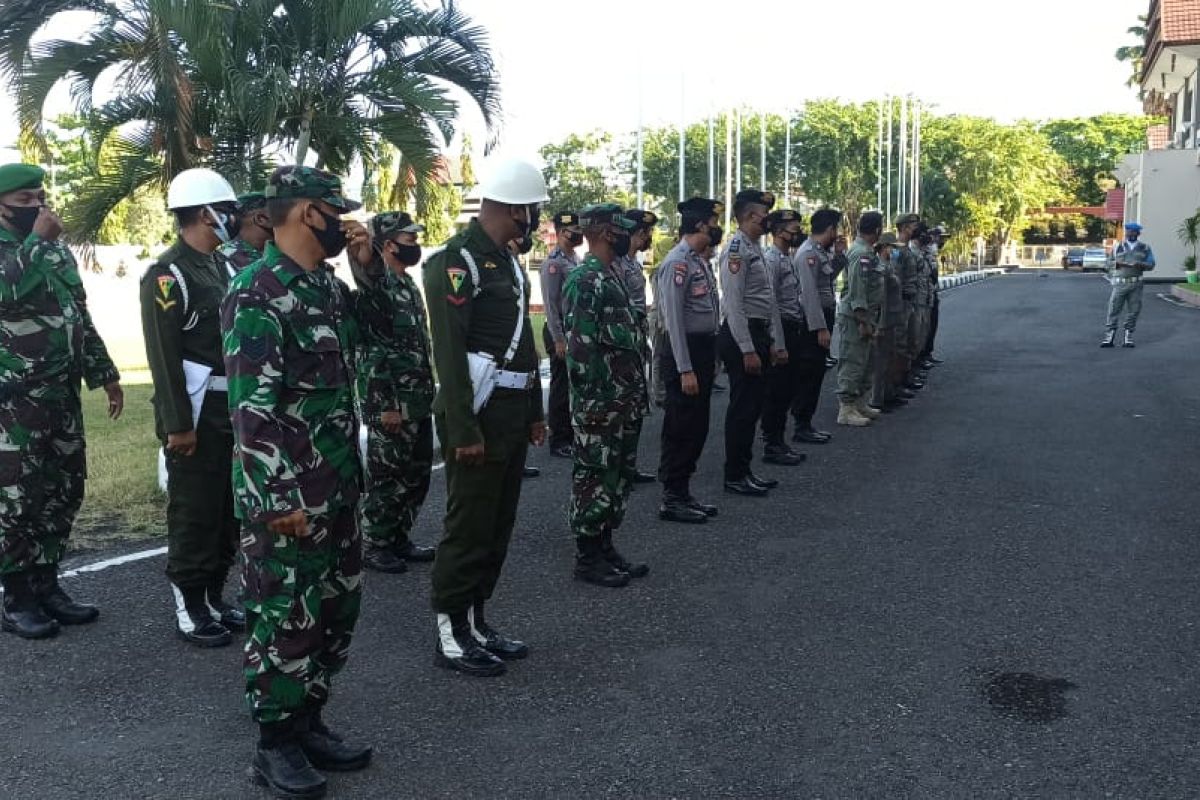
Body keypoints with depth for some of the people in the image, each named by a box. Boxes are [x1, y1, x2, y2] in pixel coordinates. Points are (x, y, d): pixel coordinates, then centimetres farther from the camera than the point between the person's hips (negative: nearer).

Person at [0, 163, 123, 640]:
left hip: (62, 394, 7)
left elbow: (80, 316, 19)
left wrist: (104, 373, 19)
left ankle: (46, 585, 23)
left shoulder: (57, 249, 13)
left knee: (64, 492, 11)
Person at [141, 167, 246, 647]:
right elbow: (163, 357, -18)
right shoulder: (167, 275, -14)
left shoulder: (219, 266, 13)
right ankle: (190, 611, 13)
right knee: (195, 516, 1)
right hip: (196, 418, -9)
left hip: (231, 412, 9)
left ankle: (214, 598, 28)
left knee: (229, 512, 15)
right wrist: (178, 424, -21)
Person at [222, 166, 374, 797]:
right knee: (286, 619, 4)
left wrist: (368, 266, 7)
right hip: (288, 495, -9)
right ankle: (275, 745, 20)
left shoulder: (327, 283, 9)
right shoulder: (258, 293, -17)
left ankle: (307, 721, 32)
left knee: (338, 608, 17)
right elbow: (253, 407, -21)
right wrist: (280, 498, -22)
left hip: (338, 486, 9)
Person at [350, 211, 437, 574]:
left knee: (416, 476, 15)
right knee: (386, 479, 2)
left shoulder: (409, 284, 13)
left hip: (418, 402, 8)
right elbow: (371, 356, -24)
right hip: (390, 404, -8)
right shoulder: (375, 286, -14)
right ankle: (373, 547, 15)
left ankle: (399, 540, 27)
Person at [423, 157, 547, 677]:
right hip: (478, 417, -9)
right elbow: (449, 352, -19)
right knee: (469, 528, -1)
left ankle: (475, 622, 26)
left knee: (498, 526, 14)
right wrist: (464, 430, -22)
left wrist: (535, 411, 17)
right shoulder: (457, 261, -14)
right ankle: (450, 635, 12)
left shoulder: (507, 259, 15)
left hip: (513, 415, 9)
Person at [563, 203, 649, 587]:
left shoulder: (614, 274, 15)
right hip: (600, 406, -10)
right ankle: (587, 558, 10)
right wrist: (595, 403, -21)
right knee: (594, 479, 0)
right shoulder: (584, 281, -16)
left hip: (625, 404, 10)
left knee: (619, 476, 15)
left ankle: (605, 547, 26)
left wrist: (638, 394, 18)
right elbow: (580, 348, -21)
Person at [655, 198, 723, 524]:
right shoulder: (677, 263, -15)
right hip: (683, 351, -9)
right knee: (680, 429, -1)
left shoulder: (701, 262, 14)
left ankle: (684, 494, 25)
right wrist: (685, 369, -21)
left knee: (697, 428, 15)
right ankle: (672, 500, 9)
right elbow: (673, 319, -19)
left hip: (704, 350, 10)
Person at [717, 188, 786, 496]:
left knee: (754, 404, 15)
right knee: (743, 407, -2)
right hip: (741, 336, -10)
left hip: (759, 334, 10)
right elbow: (734, 304, -21)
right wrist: (747, 350, -23)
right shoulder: (737, 249, -15)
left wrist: (775, 343, 18)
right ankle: (734, 477, 9)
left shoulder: (757, 249, 15)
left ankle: (745, 469, 25)